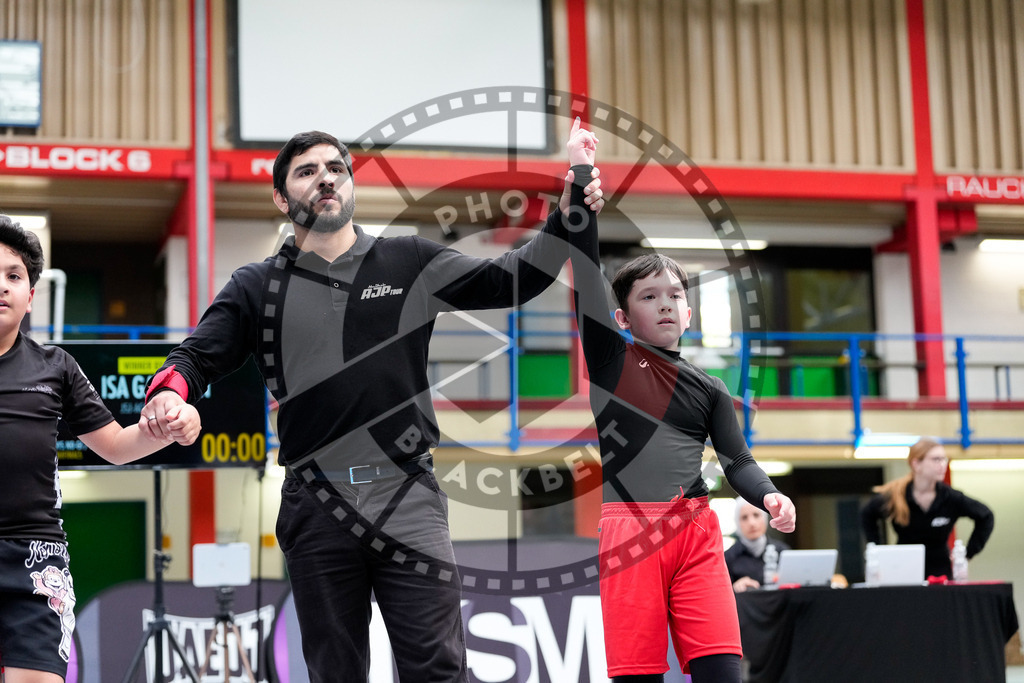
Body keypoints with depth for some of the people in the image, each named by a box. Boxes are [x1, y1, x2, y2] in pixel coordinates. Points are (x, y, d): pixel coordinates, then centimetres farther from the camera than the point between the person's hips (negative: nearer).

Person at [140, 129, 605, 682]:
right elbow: (197, 356, 5)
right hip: (317, 509, 1)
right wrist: (169, 392, -18)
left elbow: (506, 281, 5)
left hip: (408, 498, -1)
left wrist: (564, 222, -9)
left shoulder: (410, 263, 10)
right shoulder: (257, 287, 10)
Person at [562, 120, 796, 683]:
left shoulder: (709, 389, 19)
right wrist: (582, 171, 3)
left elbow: (737, 461, 10)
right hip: (628, 528, -2)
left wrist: (769, 496, -12)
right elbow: (584, 266, 5)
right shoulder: (609, 357, 11)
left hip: (696, 531, 2)